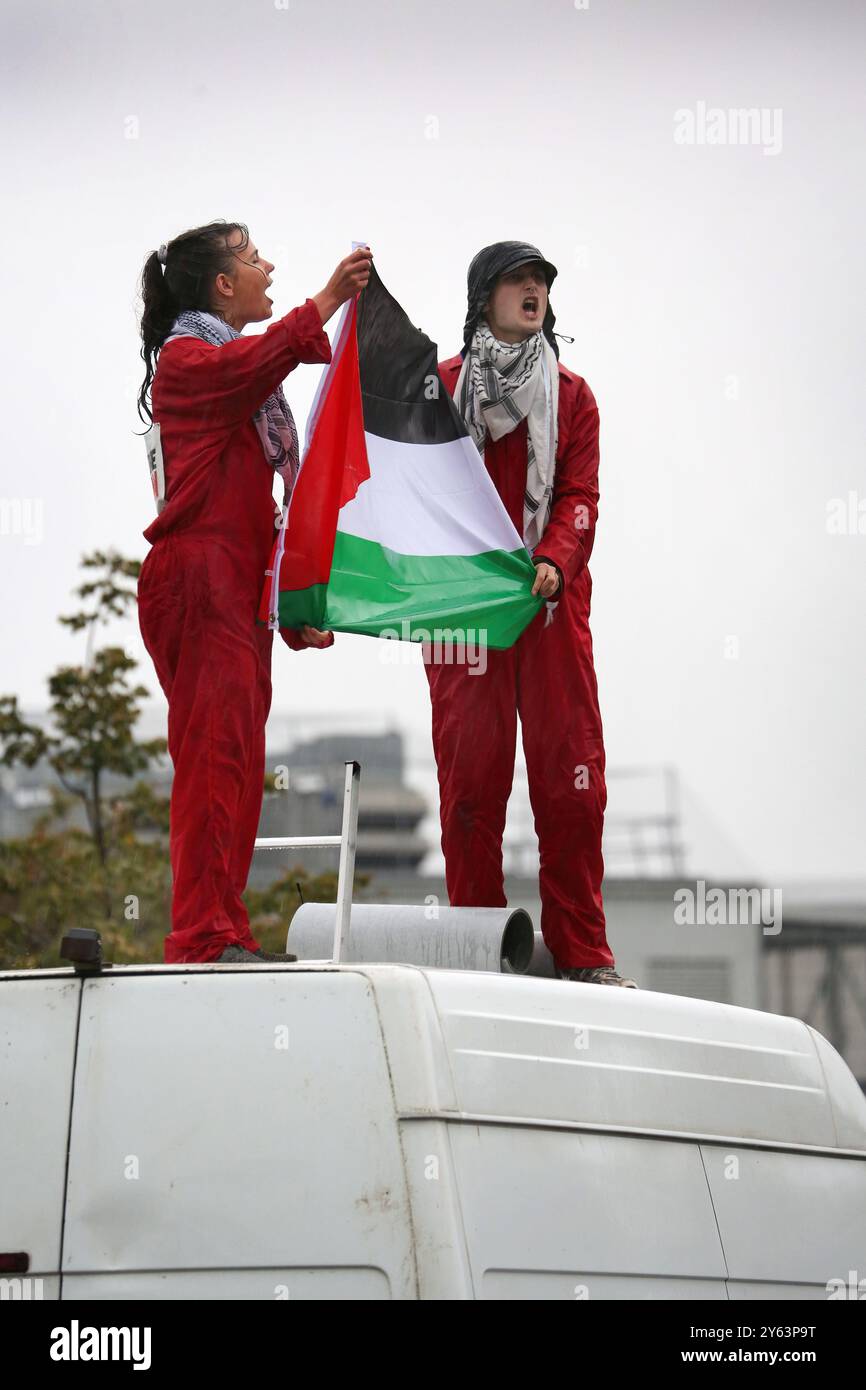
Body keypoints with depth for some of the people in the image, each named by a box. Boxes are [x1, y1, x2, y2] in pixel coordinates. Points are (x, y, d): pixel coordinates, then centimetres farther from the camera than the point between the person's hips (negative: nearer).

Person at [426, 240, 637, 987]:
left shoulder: (571, 396, 15)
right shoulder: (439, 388, 11)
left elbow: (580, 495, 5)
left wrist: (553, 564, -14)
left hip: (554, 603, 1)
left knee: (572, 773, -3)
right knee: (471, 772, -3)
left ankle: (582, 952, 1)